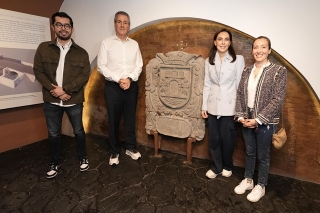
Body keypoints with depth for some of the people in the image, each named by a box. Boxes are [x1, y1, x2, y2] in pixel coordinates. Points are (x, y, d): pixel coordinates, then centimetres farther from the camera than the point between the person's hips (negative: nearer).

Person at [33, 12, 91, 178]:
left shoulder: (81, 53, 0)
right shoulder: (43, 48, 3)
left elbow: (85, 75, -7)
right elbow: (38, 71, 0)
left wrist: (65, 89, -17)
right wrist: (55, 91, -13)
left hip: (74, 101, -1)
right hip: (51, 101, 1)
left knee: (79, 131, 13)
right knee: (53, 134, 14)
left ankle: (83, 158, 34)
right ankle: (55, 162, 34)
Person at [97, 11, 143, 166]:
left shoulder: (134, 44, 9)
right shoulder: (106, 43, 1)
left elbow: (139, 66, 4)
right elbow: (101, 66, -6)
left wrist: (130, 79, -13)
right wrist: (118, 79, -15)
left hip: (131, 86, 3)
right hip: (113, 86, -2)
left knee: (130, 118, 10)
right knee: (113, 120, 5)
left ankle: (130, 147, 27)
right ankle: (115, 151, 21)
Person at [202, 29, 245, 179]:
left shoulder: (238, 59, -4)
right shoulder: (209, 61, 5)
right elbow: (207, 85, 6)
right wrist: (204, 106, 4)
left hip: (229, 106, -3)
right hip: (213, 106, 3)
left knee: (227, 138, 9)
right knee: (213, 138, 10)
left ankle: (227, 166, 34)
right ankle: (216, 166, 31)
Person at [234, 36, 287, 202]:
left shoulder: (279, 71, -9)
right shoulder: (247, 71, 5)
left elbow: (277, 100, -14)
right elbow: (239, 94, 5)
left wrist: (258, 119, -18)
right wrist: (240, 116, -6)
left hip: (265, 122, -4)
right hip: (247, 120, 4)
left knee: (263, 155, 12)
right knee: (249, 152, 18)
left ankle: (261, 186, 32)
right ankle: (248, 180, 38)